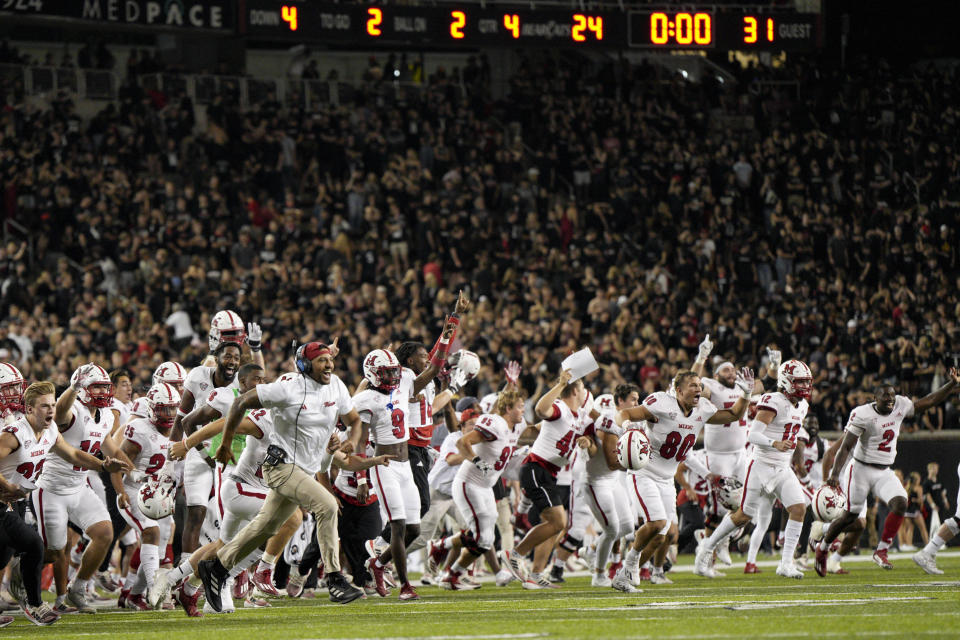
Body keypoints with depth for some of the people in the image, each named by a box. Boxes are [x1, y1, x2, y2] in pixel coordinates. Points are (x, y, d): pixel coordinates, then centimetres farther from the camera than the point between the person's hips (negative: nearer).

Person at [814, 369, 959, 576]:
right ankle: (822, 548, 25)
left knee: (900, 504, -18)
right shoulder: (863, 415, -18)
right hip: (861, 470, -5)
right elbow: (846, 447, -19)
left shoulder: (900, 407, 0)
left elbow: (928, 402, 9)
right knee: (849, 516, 1)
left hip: (884, 473, 5)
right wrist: (835, 474, -30)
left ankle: (881, 551, -9)